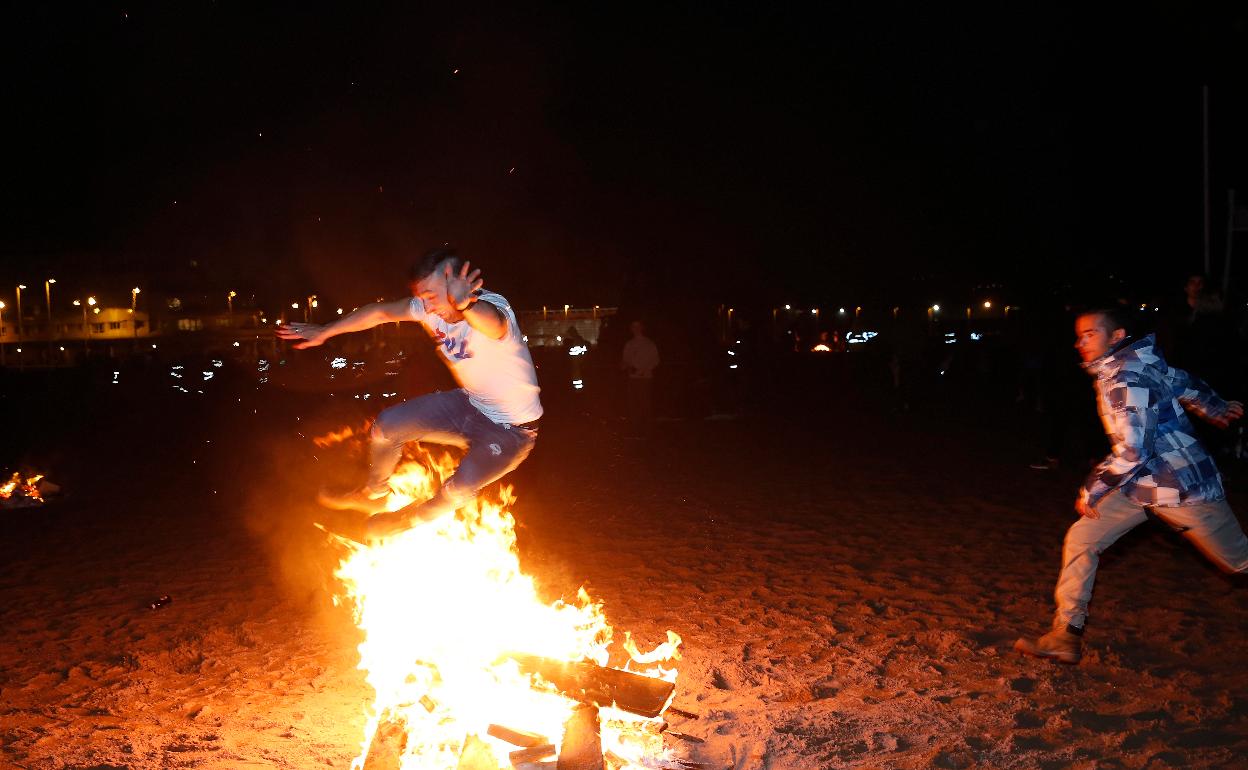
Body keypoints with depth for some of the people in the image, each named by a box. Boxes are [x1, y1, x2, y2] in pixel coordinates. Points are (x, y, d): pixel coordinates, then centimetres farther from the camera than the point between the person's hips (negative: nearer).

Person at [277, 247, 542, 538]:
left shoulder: (491, 307, -33)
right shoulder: (431, 308, -11)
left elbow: (492, 321, -59)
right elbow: (381, 311, 3)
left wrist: (465, 304, -79)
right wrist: (324, 332, 10)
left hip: (511, 429, -7)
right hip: (469, 404, 7)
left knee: (457, 492, -23)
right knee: (385, 427, 1)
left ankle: (414, 517, 14)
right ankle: (373, 496, 32)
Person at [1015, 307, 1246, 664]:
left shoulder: (1125, 379, -26)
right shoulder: (1139, 362, 1)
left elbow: (1131, 452, -30)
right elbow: (1183, 382, 18)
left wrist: (1092, 492, -18)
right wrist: (1215, 409, 36)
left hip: (1182, 487, -9)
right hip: (1139, 485, 9)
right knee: (1080, 540, -2)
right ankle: (1066, 637, 1)